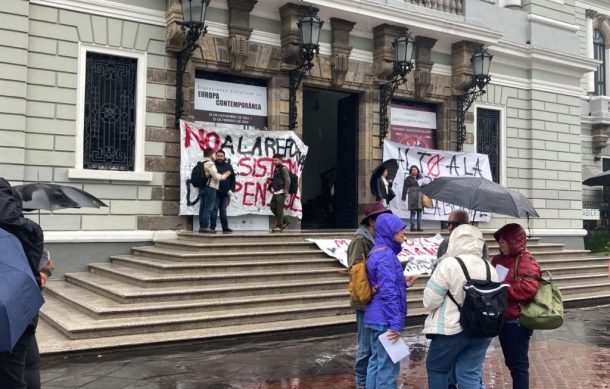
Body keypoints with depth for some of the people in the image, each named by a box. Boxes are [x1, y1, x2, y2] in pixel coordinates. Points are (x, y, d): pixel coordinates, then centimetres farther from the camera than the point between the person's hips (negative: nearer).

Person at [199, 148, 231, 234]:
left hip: (202, 187, 9)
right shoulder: (210, 164, -11)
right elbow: (216, 176, -13)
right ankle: (205, 227, -7)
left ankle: (201, 226, 10)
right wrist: (225, 175, 2)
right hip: (210, 188, -9)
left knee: (202, 207, 8)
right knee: (208, 208, -7)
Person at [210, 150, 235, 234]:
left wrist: (232, 189, 3)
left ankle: (225, 227, 12)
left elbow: (232, 178, 12)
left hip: (225, 193, 3)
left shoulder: (228, 166, 11)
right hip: (215, 192, -3)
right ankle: (212, 227, 3)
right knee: (214, 209, -2)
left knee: (223, 210, 9)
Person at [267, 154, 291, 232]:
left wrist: (286, 190, -20)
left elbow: (287, 180, -13)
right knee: (273, 207, 7)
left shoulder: (283, 168, -6)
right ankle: (285, 221, 17)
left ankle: (279, 226, -1)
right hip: (276, 192, 9)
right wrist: (270, 180, 11)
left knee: (279, 209, -7)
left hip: (281, 192, -9)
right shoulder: (276, 169, 20)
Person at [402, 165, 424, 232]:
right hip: (412, 197, -3)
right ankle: (412, 226, -2)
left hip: (420, 197, 3)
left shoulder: (420, 178, 12)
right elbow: (405, 188, 2)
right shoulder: (408, 179, 3)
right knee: (413, 212, -6)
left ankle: (419, 226, 7)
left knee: (419, 211, 3)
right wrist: (404, 197, -2)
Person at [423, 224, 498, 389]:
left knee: (436, 368, 14)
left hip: (452, 329, -6)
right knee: (470, 375, 10)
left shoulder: (449, 264, -15)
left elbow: (430, 302, -11)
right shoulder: (490, 267, 5)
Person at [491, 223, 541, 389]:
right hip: (503, 319, 8)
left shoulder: (527, 262, -13)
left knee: (518, 363, 0)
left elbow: (528, 289, -28)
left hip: (517, 321, -8)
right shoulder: (498, 260, 11)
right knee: (510, 362, 18)